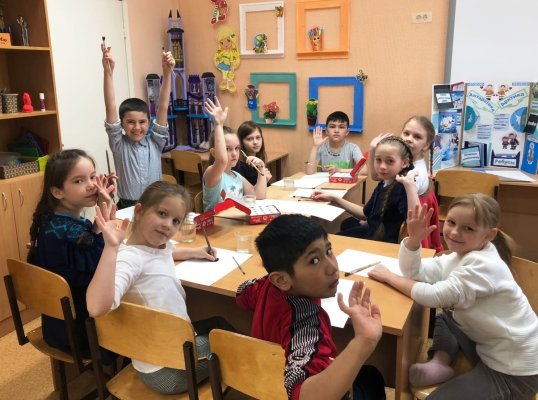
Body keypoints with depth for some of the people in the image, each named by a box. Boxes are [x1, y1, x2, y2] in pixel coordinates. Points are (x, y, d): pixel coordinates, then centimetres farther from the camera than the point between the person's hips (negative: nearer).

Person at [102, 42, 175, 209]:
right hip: (127, 207, -1)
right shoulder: (119, 145, 0)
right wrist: (108, 71, -19)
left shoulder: (155, 142, 3)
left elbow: (163, 107, -5)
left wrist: (167, 72, -13)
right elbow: (111, 108, -10)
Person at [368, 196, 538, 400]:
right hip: (488, 347, 9)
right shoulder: (460, 255, 1)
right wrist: (414, 238, -18)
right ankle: (441, 363, 2)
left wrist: (389, 277, -17)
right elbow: (412, 271, -1)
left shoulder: (484, 265, -26)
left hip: (513, 371, -9)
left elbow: (434, 296, -28)